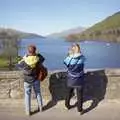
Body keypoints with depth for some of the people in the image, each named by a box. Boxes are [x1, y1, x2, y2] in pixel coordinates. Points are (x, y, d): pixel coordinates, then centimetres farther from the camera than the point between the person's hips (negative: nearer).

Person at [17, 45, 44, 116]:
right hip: (36, 80, 3)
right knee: (38, 93, 22)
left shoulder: (25, 62, -26)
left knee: (27, 95, 13)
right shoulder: (38, 59, -19)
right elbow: (43, 59, 6)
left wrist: (24, 58, 5)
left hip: (27, 81, -2)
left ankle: (28, 111, 23)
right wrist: (37, 54, 5)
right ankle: (40, 107, 37)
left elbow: (18, 65, -3)